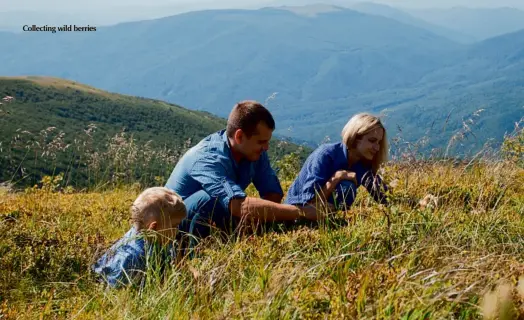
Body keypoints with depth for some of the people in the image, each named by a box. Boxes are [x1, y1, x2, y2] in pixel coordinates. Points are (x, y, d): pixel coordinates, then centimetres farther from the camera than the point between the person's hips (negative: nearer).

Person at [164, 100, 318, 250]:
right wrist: (302, 212, -47)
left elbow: (274, 194, -7)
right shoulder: (208, 158, -33)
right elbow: (241, 206, -46)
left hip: (211, 225, 7)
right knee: (213, 199, -34)